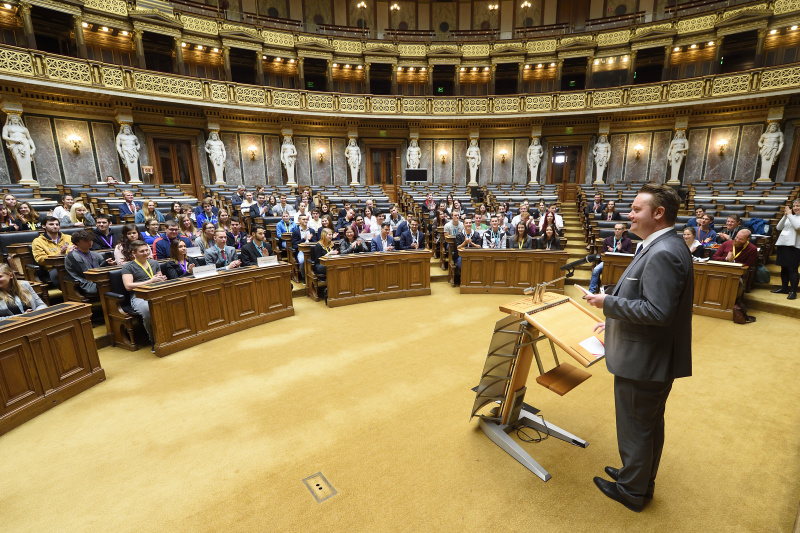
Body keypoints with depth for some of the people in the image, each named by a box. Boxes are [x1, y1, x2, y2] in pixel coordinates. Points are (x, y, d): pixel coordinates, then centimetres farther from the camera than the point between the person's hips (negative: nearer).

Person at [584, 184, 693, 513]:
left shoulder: (663, 254, -25)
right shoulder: (661, 247, 7)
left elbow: (658, 312, -30)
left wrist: (608, 303, -22)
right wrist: (615, 318, 17)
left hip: (644, 362, -10)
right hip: (652, 359, 10)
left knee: (636, 428, 10)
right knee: (650, 424, 25)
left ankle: (631, 490, 31)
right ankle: (641, 479, 45)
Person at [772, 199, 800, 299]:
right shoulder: (790, 217, 16)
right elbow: (778, 228, 11)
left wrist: (789, 214, -12)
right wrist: (785, 216, 1)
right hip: (783, 244, 6)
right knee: (784, 268, 13)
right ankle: (784, 288, 22)